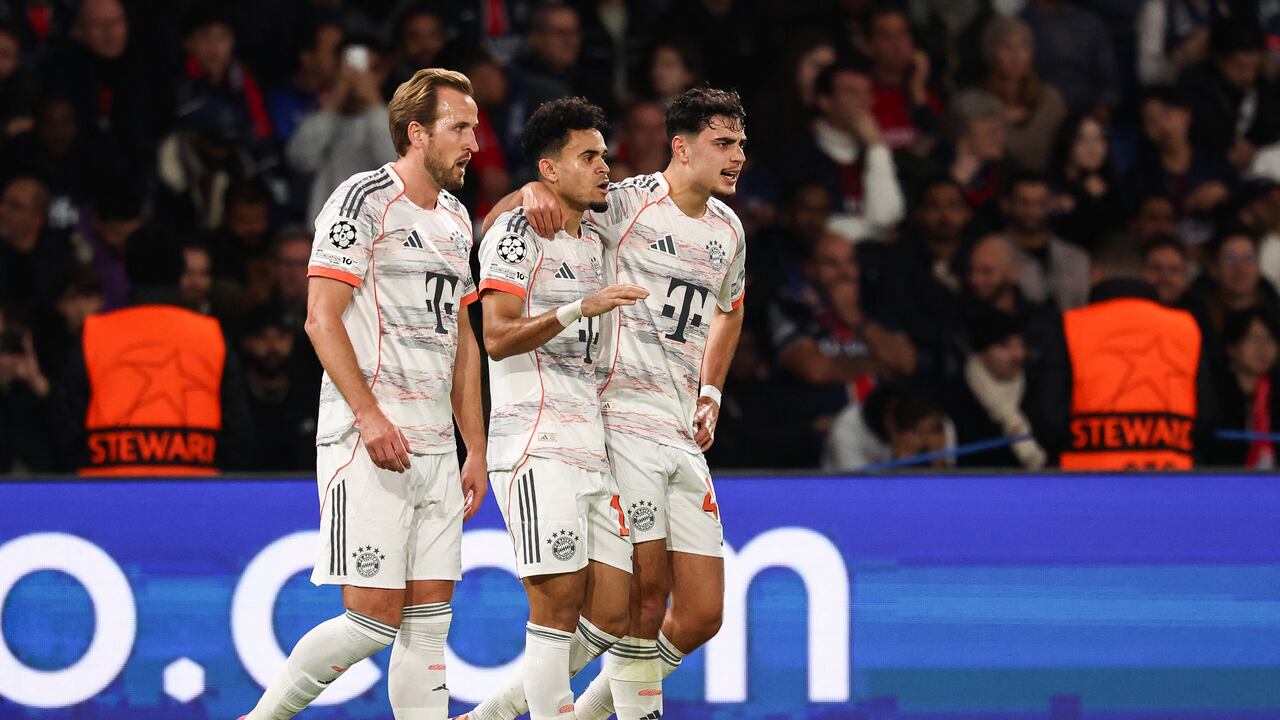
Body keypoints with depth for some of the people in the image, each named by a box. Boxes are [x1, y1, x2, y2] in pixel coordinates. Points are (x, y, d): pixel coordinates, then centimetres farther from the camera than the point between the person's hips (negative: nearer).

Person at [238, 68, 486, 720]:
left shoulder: (456, 218, 18)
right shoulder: (365, 199, -7)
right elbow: (322, 319, -13)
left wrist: (476, 447, 19)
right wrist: (369, 416, -21)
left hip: (435, 446, 8)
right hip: (369, 445, -8)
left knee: (429, 620, 3)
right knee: (374, 618, -12)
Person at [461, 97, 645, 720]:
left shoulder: (595, 242, 22)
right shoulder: (518, 231, -4)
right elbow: (497, 337, -15)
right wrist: (581, 308, -23)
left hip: (593, 449, 8)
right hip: (536, 444, -8)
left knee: (611, 612, 3)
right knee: (559, 599, -13)